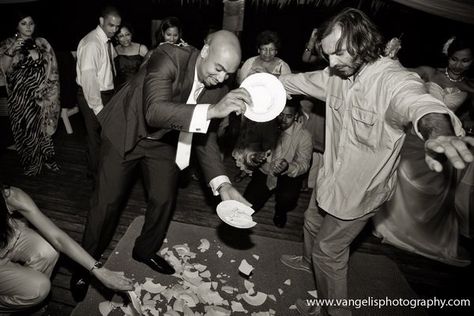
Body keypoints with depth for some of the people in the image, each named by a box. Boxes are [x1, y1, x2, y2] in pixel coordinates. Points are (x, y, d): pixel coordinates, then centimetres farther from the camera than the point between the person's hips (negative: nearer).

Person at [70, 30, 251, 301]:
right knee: (108, 201, 2)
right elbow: (154, 110, -43)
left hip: (163, 139, 5)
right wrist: (211, 110, -54)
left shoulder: (218, 89, -14)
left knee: (165, 199, 6)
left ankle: (146, 250, 35)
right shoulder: (169, 57, -30)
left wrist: (222, 183, -20)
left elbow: (205, 138, -8)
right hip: (126, 131, -4)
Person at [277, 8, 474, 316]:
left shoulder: (395, 80, -27)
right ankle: (310, 262, 62)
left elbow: (421, 104, -48)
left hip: (360, 190, -7)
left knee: (329, 251, 9)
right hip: (331, 177, 7)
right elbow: (300, 81, 10)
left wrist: (439, 133, -70)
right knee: (313, 222, 29)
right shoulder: (337, 74, -5)